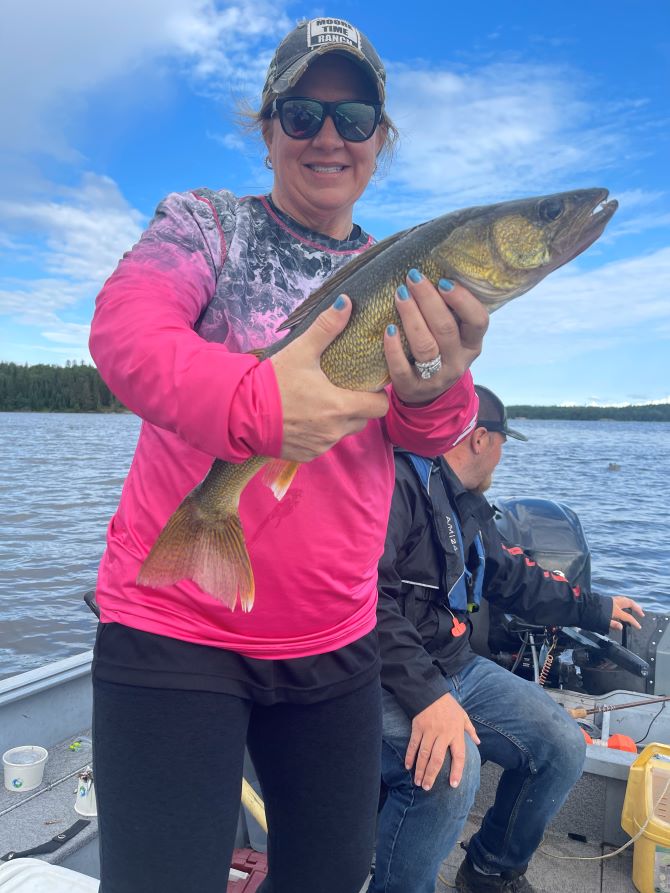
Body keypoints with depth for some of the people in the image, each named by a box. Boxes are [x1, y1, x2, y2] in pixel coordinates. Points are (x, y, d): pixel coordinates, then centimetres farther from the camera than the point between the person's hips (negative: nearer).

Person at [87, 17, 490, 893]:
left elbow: (424, 433, -5)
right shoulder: (206, 223, 0)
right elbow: (123, 325, -20)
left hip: (336, 640, 5)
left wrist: (438, 387, -30)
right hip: (173, 628, -4)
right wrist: (252, 399, -41)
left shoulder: (400, 277, 10)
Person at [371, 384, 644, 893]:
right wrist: (425, 694, -35)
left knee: (564, 746, 3)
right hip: (386, 678, -9)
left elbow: (514, 577, 26)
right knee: (449, 769, -34)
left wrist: (596, 608, 36)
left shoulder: (470, 506, 13)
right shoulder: (398, 482, -19)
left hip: (455, 667, 9)